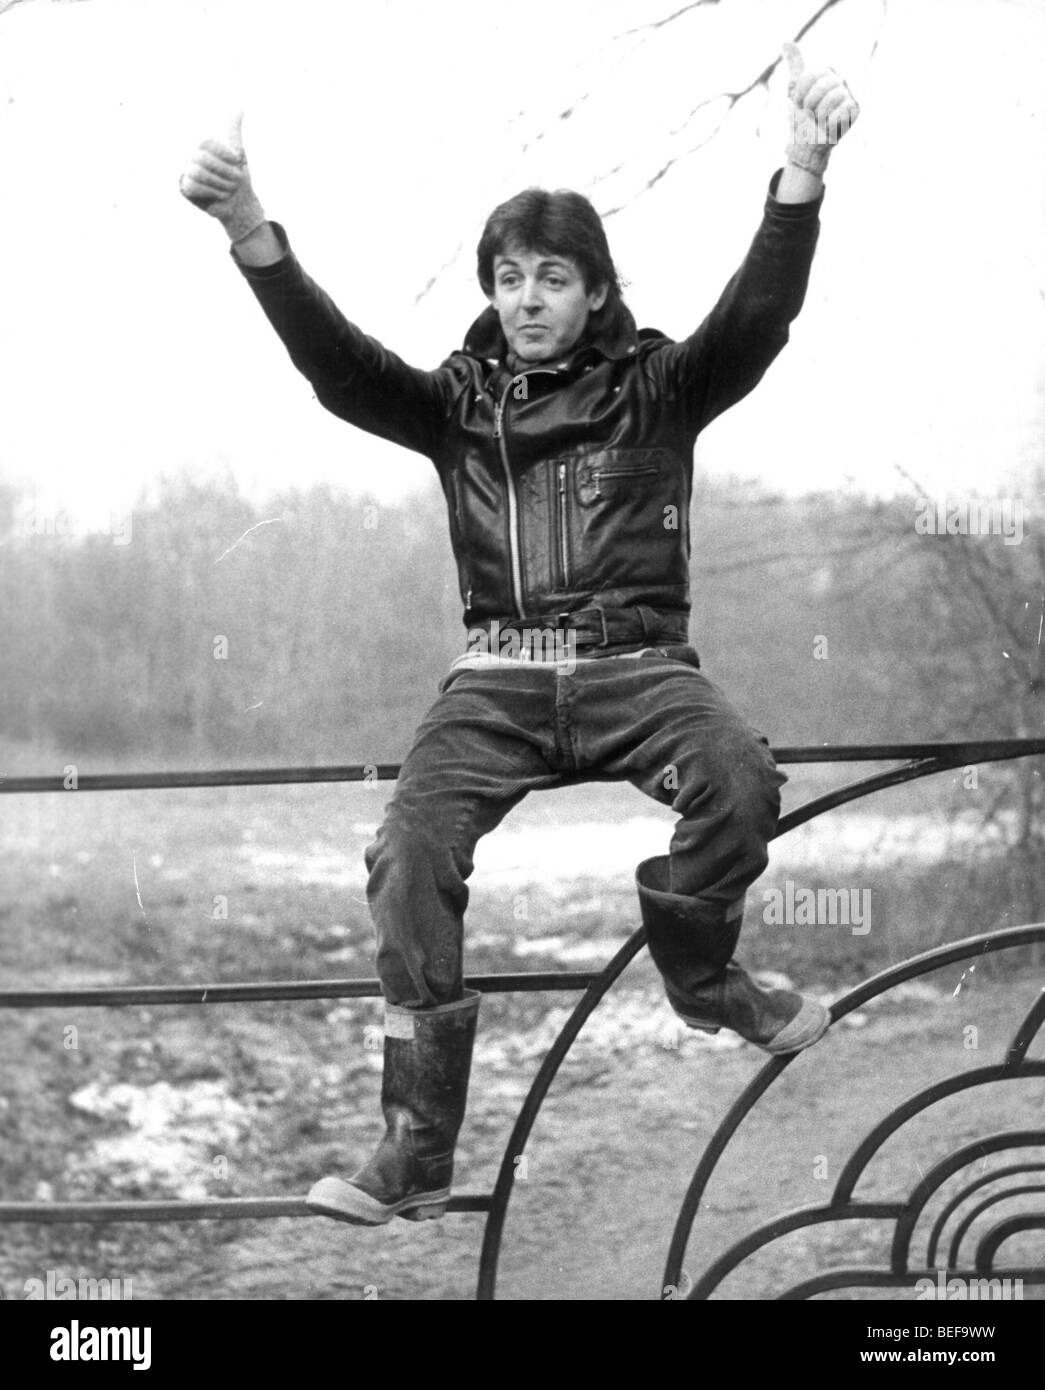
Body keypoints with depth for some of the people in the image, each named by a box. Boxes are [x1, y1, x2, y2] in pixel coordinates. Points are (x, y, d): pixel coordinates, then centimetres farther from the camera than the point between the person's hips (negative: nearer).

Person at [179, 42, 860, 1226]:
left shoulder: (657, 387, 8)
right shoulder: (459, 403, 12)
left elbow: (756, 318, -8)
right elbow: (336, 363, -3)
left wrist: (803, 173, -25)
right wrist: (250, 235, -20)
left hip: (637, 663, -1)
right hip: (499, 676, 1)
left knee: (737, 776, -33)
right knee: (412, 852, -23)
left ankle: (699, 969, -1)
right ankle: (417, 1149, -20)